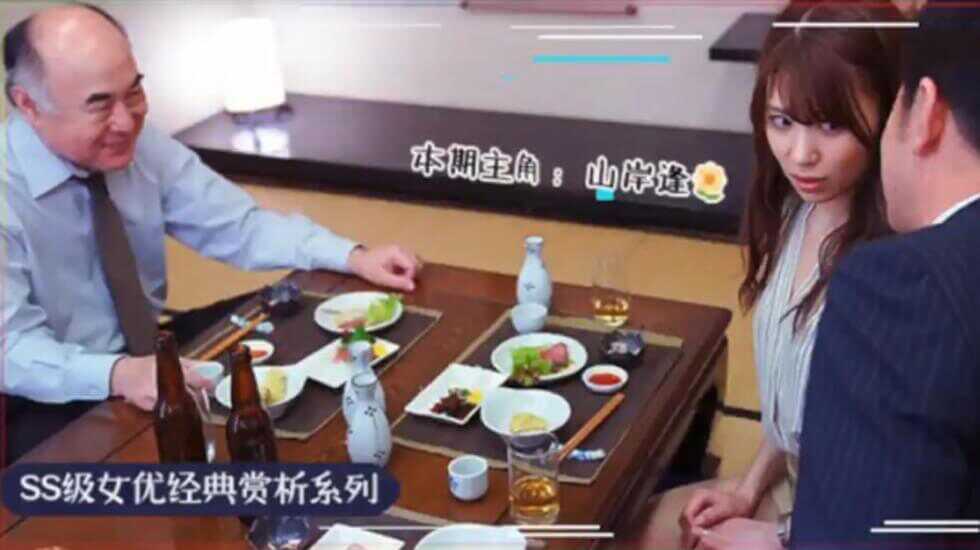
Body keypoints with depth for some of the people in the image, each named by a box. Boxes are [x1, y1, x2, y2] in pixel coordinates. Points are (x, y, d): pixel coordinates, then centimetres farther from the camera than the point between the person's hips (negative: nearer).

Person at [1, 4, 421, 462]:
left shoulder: (143, 146, -8)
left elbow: (239, 227, -1)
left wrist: (354, 258, -14)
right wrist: (119, 374, -43)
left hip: (153, 355, 5)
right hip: (55, 403, -4)